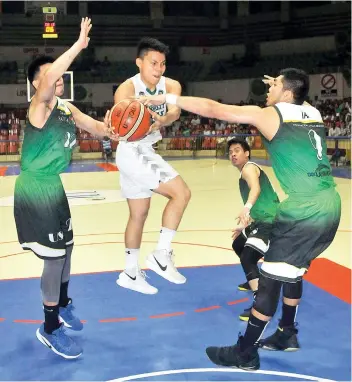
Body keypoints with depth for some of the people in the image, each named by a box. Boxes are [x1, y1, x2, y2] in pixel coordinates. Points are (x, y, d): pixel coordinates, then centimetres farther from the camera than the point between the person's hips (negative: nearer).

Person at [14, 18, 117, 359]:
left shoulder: (67, 109, 6)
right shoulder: (38, 108, -18)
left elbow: (97, 128, 10)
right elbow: (47, 82, -39)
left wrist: (108, 127, -14)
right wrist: (78, 45, -40)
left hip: (54, 188, 9)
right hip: (35, 191, -9)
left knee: (66, 248, 20)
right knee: (55, 257, -5)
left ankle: (63, 306, 42)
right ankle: (50, 329, 10)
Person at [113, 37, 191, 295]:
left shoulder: (171, 86, -4)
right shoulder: (127, 89, -19)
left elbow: (175, 112, -24)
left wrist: (161, 121, -47)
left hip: (146, 151, 8)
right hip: (132, 152, -8)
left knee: (139, 214, 15)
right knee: (181, 193, -17)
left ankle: (130, 274, 29)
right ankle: (162, 255, -8)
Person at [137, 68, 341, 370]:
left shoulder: (270, 115, -5)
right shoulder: (313, 113, 13)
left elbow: (214, 109, -7)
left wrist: (168, 98, -2)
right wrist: (282, 87, 33)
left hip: (306, 210, -8)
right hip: (329, 206, 8)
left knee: (271, 277, 0)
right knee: (292, 271, 23)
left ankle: (245, 353, 9)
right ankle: (287, 334, 36)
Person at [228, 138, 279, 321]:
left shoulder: (249, 168, -10)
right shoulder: (244, 174, 21)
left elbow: (256, 188, -34)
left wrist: (247, 207, -53)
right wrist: (244, 226, 36)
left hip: (271, 221, -11)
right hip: (262, 220, 11)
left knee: (247, 257, -24)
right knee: (238, 245, 31)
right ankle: (254, 281, 48)